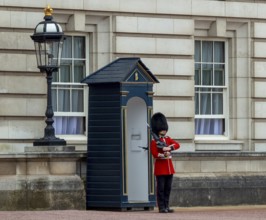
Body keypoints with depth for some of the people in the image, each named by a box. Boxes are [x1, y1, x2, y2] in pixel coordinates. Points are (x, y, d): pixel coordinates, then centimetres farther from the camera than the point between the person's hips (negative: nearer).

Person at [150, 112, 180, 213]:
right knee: (161, 188, -4)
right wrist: (163, 155, -25)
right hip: (160, 168, -6)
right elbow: (154, 154, -14)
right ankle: (161, 207, -2)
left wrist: (169, 148, -17)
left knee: (168, 188, 8)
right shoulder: (154, 141, -5)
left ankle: (166, 206, 13)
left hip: (169, 167, 6)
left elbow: (177, 145, -1)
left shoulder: (168, 139, 14)